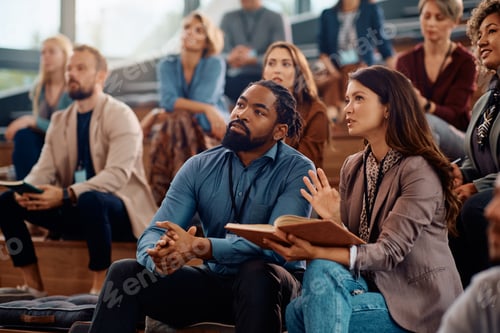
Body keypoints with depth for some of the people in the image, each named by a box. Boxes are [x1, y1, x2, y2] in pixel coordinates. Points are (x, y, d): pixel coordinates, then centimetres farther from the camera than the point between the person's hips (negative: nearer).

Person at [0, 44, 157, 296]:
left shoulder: (121, 116, -11)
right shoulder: (60, 120, 11)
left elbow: (117, 173, -24)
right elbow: (43, 169, 4)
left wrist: (66, 195, -36)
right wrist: (26, 190, -21)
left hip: (119, 210, -7)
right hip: (75, 210, 7)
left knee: (89, 200, -40)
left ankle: (100, 288, -26)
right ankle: (33, 286, -4)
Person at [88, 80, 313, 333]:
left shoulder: (297, 170, -11)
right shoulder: (200, 167, 0)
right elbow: (153, 234, -7)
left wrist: (199, 247, -37)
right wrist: (158, 257, -33)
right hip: (214, 280, 4)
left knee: (257, 274, -37)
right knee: (124, 271, -16)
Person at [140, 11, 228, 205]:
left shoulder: (215, 64, -8)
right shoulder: (168, 65, 2)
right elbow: (168, 101, -15)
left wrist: (155, 114, -16)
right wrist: (206, 109, -29)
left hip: (211, 131, -3)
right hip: (180, 131, 3)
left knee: (179, 121, -33)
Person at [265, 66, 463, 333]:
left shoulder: (419, 171, -14)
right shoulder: (352, 167, 7)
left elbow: (390, 251, -22)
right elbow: (347, 242, 7)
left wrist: (315, 253, -32)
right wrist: (333, 219, -16)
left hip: (420, 302, -6)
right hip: (371, 284, 6)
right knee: (321, 270, -25)